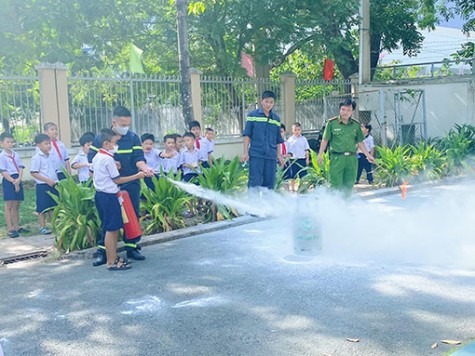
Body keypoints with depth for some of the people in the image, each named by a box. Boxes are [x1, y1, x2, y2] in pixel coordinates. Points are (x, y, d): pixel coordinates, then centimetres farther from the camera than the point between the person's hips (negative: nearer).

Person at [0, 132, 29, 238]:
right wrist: (13, 182, -16)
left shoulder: (16, 155, 11)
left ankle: (16, 226, 21)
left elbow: (21, 168, 6)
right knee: (9, 206, -3)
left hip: (18, 180, 6)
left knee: (16, 205, 12)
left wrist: (19, 179, -11)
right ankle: (10, 229, -1)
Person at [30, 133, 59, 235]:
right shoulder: (36, 158, -11)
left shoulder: (51, 156, 9)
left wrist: (56, 181, 5)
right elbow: (33, 173, -14)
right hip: (42, 186, -6)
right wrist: (47, 180, -19)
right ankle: (42, 227, 10)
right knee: (42, 208, 2)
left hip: (53, 185, 6)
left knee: (53, 206, 12)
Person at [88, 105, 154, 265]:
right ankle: (103, 250, 11)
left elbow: (138, 159, -9)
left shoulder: (133, 138, -1)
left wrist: (145, 168, -30)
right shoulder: (100, 138, -2)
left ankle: (131, 247, 19)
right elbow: (92, 159, 2)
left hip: (131, 184, 1)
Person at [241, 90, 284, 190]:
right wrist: (245, 152, -4)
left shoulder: (276, 118, 12)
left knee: (269, 183, 6)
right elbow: (247, 135, 2)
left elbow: (278, 139, 17)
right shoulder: (252, 115, 2)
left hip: (271, 156, 4)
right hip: (256, 155, -4)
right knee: (255, 182, -8)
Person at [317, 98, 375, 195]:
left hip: (352, 159, 3)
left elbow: (360, 142, 15)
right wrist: (320, 154, -2)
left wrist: (368, 155, 11)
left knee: (349, 185, 7)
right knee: (336, 185, -7)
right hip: (337, 158, -3)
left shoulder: (356, 125, 9)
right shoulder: (332, 123, 1)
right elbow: (325, 140, 4)